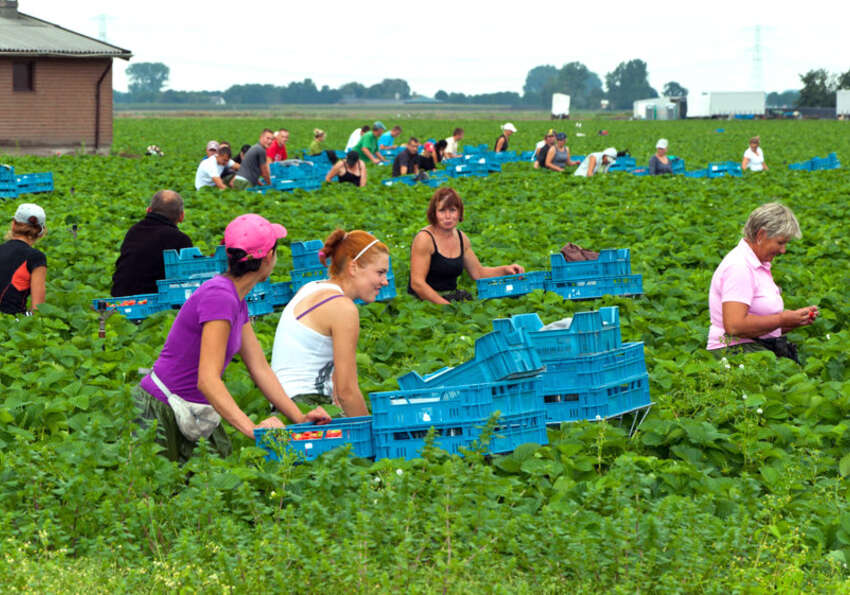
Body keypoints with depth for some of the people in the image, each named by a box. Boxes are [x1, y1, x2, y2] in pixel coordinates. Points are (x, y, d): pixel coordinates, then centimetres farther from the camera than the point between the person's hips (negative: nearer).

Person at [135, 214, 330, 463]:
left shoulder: (237, 301, 8)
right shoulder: (219, 297, -22)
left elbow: (261, 369, 10)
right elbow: (207, 379, -29)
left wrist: (299, 418, 1)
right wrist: (251, 428, -36)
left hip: (195, 416, 9)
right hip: (159, 413, -9)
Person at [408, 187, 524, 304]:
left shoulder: (461, 238, 10)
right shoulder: (424, 238, -13)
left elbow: (478, 273, 20)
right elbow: (417, 284, -18)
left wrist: (505, 270, 2)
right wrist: (446, 306, -24)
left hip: (452, 297, 7)